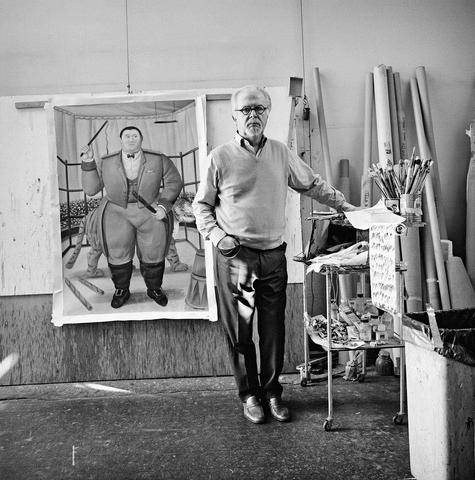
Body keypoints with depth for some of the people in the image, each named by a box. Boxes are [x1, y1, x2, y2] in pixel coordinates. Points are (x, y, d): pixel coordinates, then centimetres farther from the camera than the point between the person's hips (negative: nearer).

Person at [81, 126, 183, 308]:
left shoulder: (158, 160, 2)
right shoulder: (105, 163, 4)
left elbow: (174, 182, 9)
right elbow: (90, 189, 4)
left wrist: (163, 205, -3)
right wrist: (88, 163, -8)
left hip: (150, 211, 0)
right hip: (117, 211, 1)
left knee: (153, 251, -8)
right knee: (117, 251, -12)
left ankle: (154, 288, 17)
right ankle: (121, 290, 11)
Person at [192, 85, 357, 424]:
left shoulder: (281, 153, 8)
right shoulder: (220, 157, -1)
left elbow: (313, 184, 20)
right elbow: (201, 205, 4)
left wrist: (346, 206, 16)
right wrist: (218, 236, -9)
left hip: (274, 254, 3)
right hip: (234, 256, -2)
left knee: (274, 328, 7)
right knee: (239, 329, 5)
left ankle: (272, 392, 24)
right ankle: (249, 394, 22)